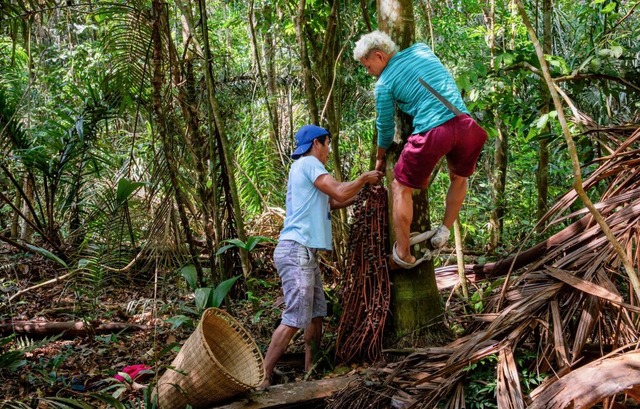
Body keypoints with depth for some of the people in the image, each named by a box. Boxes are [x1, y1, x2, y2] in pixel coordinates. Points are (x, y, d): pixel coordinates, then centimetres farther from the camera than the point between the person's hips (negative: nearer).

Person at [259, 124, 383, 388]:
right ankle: (262, 380, -12)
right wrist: (364, 178, 3)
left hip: (304, 253, 10)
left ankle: (310, 371, 17)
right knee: (295, 319, -13)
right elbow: (340, 192, -14)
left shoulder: (304, 168, 25)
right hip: (296, 250, -10)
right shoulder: (308, 163, -5)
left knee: (316, 314, 11)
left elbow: (333, 202, 25)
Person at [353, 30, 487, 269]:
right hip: (464, 124, 5)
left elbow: (385, 127, 16)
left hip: (431, 132, -5)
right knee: (459, 178, 31)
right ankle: (444, 232, 26)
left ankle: (403, 254, 14)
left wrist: (380, 159, 32)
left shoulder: (384, 84, 5)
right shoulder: (422, 49, 18)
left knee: (401, 188, 13)